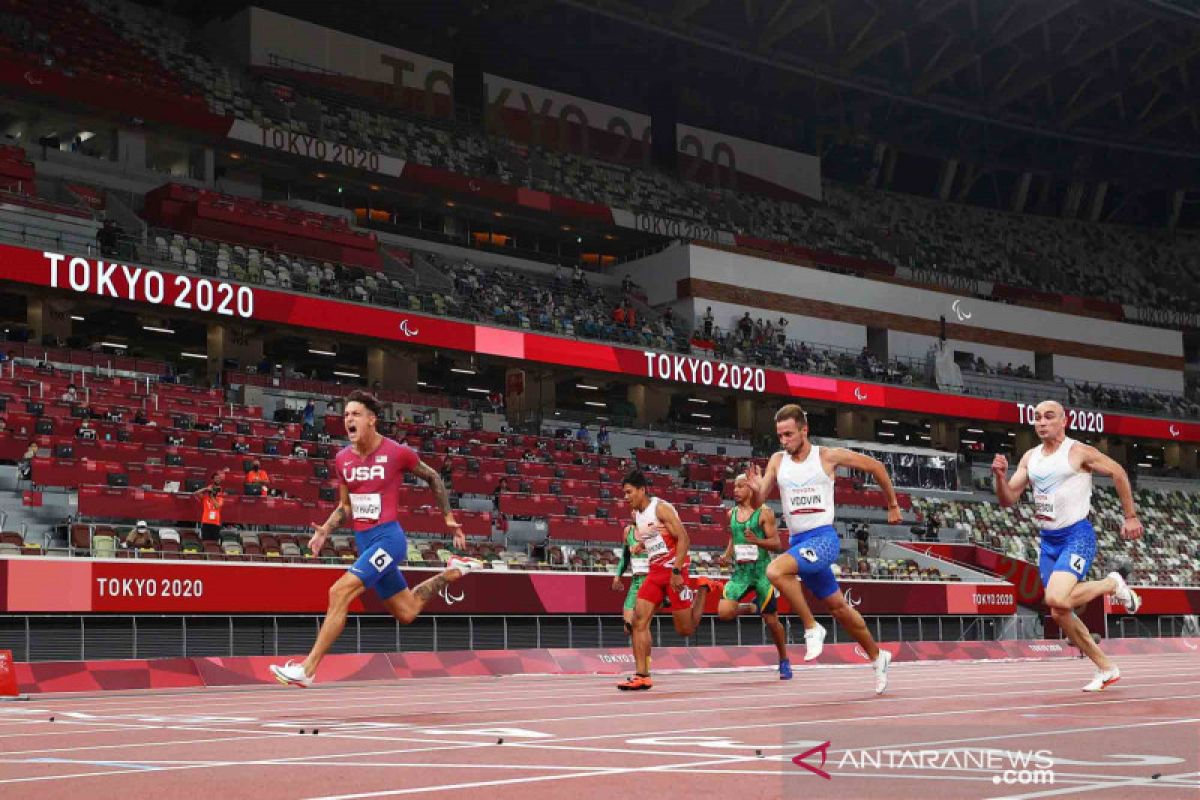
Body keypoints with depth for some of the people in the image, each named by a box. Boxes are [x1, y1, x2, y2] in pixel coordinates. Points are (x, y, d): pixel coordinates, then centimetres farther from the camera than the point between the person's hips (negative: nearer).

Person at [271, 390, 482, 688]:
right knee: (407, 612, 16)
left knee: (340, 592, -22)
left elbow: (433, 478, 6)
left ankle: (307, 669, -18)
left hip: (387, 537, -7)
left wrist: (449, 518, 9)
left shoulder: (397, 453, -11)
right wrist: (325, 530, -1)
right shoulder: (343, 459, 6)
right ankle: (453, 572, 40)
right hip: (364, 541, 7)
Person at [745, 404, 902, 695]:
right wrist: (757, 490, -21)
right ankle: (877, 657, 34)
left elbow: (875, 467, 6)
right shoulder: (777, 461, 6)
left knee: (776, 571, -30)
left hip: (823, 538, -6)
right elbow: (758, 503, 3)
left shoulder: (828, 456, -6)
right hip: (797, 541, 6)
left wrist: (893, 505, 13)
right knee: (838, 607, 16)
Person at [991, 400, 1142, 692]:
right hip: (1048, 541, 7)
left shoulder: (1078, 452, -8)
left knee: (1057, 599, -28)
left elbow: (1118, 473, 1)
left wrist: (1131, 517, 2)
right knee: (1059, 613, 7)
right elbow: (1008, 500, 8)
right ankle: (1106, 669, 23)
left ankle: (1114, 583, 0)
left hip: (1077, 536, -7)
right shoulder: (1030, 458, 9)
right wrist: (1000, 476, -12)